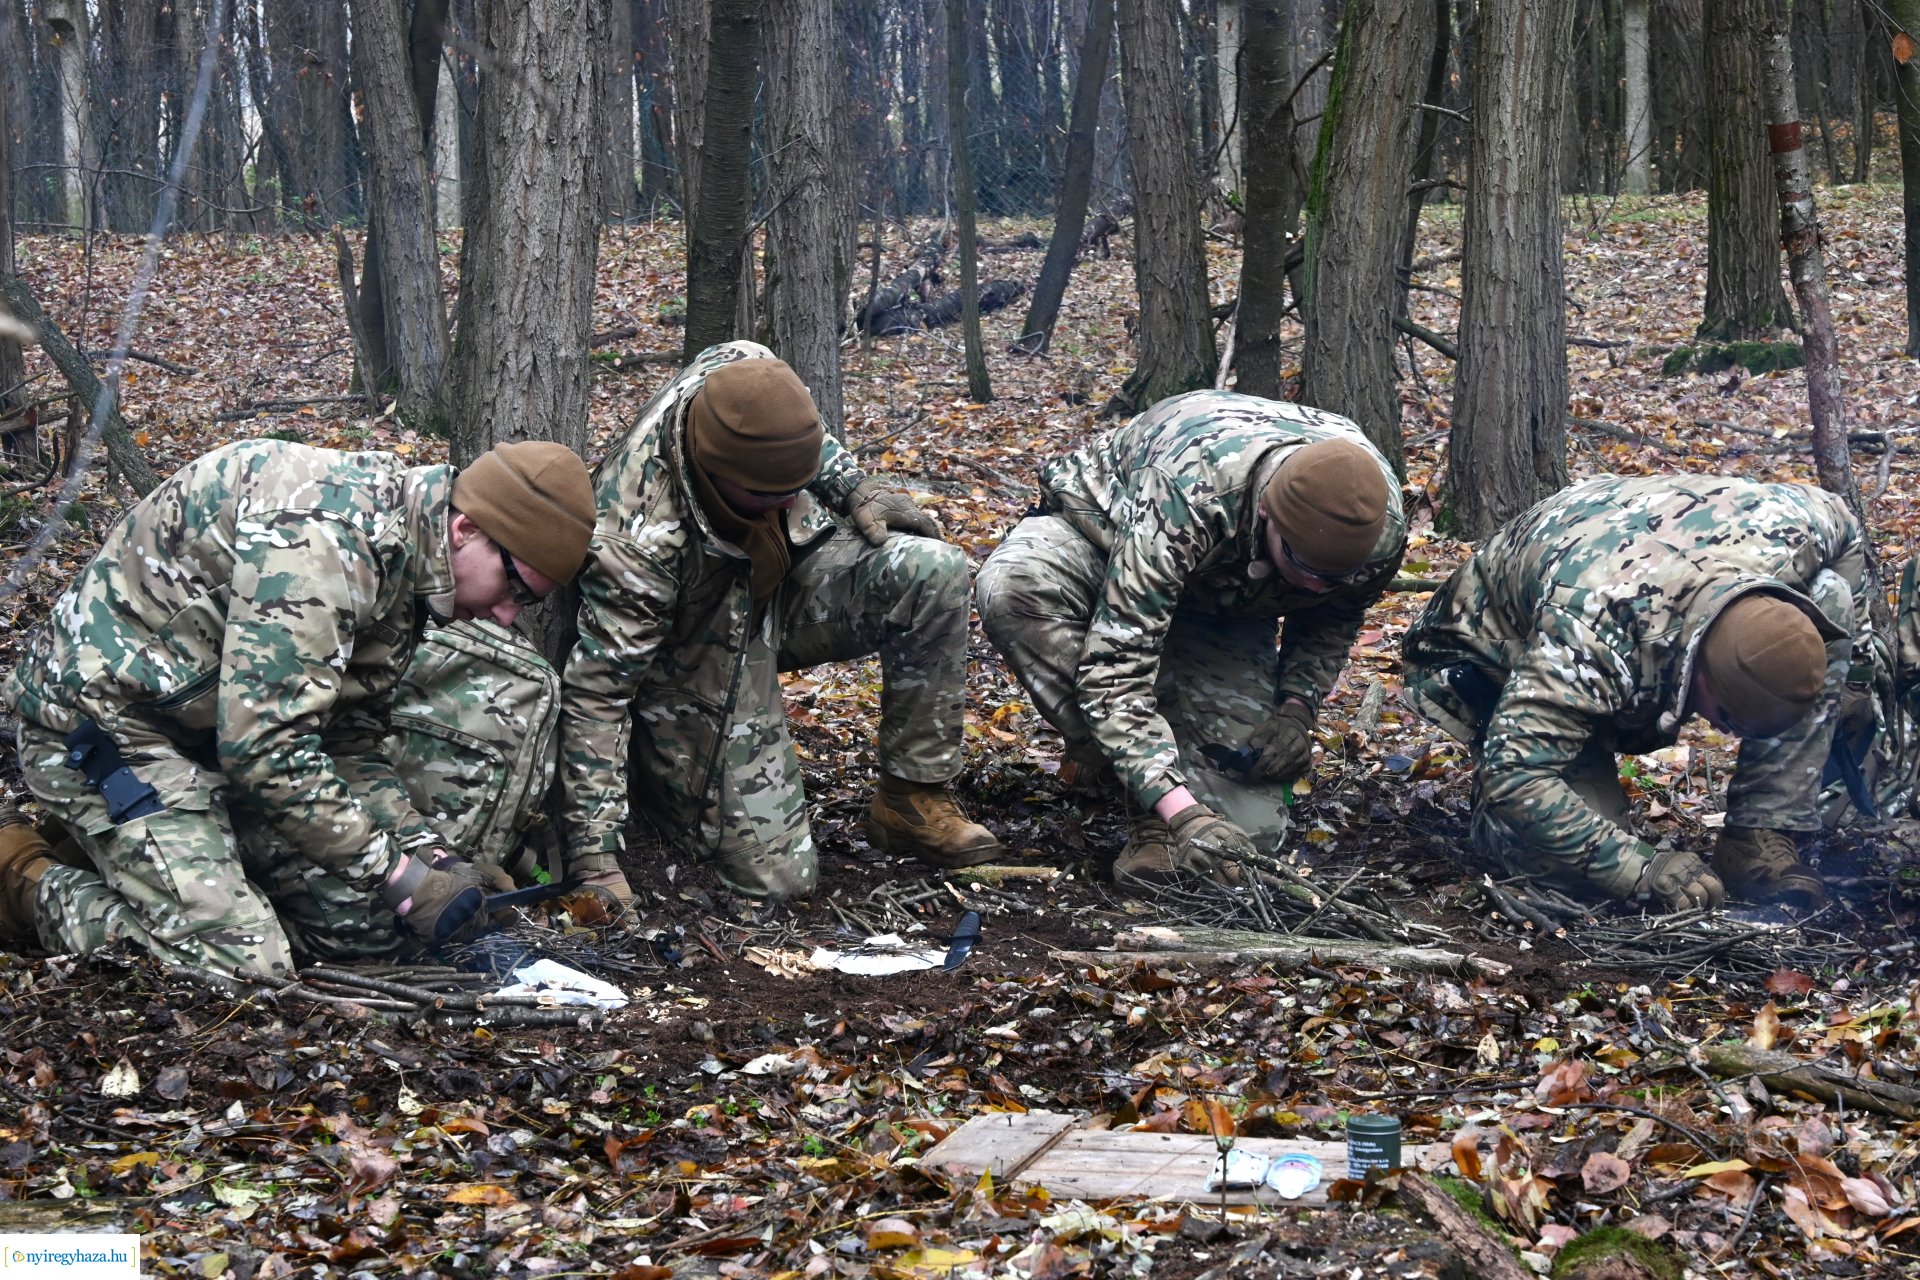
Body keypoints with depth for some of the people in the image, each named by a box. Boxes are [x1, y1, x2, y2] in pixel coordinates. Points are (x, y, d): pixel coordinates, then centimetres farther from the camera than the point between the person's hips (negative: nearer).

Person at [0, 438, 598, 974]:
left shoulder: (397, 552, 4)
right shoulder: (322, 536, -28)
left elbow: (351, 737, 10)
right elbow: (265, 747, -30)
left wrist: (426, 852, -5)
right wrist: (398, 873, -22)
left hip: (222, 728, 10)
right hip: (106, 725, -10)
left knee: (363, 928, 1)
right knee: (243, 964, -21)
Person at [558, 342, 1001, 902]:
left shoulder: (747, 371, -25)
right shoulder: (640, 540, -39)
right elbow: (593, 691, -31)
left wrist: (854, 488, -8)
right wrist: (594, 859, -32)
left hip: (791, 576, 6)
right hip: (704, 655, -5)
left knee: (933, 572, -22)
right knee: (775, 876, -10)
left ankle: (910, 802, -8)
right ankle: (660, 772, 20)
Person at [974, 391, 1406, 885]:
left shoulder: (1381, 526, -27)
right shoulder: (1184, 498, -44)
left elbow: (1333, 616, -1)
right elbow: (1114, 667, -45)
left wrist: (1297, 708, -18)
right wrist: (1181, 812, -53)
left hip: (1228, 611, 3)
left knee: (1246, 827, -18)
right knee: (1013, 586, -42)